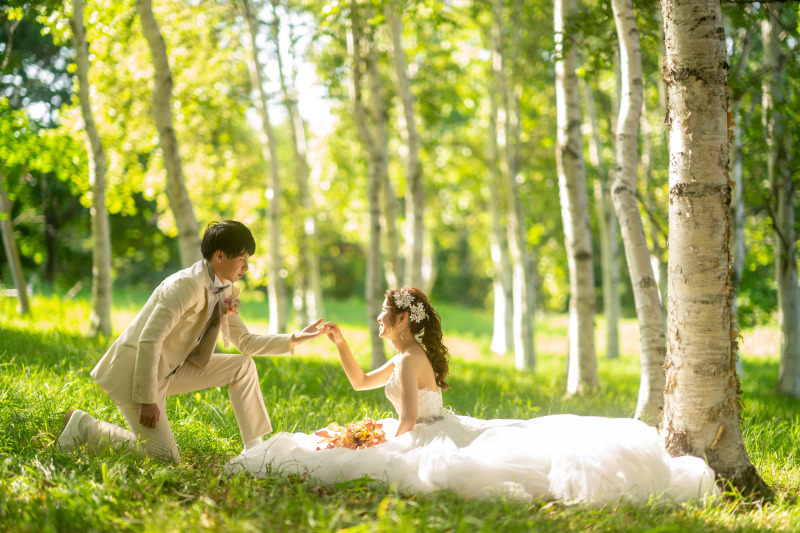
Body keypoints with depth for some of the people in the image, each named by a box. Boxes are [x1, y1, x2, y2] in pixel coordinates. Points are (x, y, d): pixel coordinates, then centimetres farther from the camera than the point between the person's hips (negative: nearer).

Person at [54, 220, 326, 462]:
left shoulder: (225, 292, 5)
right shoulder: (187, 285, -24)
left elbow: (245, 342, 12)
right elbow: (149, 340, -26)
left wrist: (294, 340, 2)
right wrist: (147, 401, -25)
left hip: (170, 370, 9)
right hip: (136, 370, -9)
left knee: (243, 366, 2)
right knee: (164, 457, -13)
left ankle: (255, 450, 7)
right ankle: (86, 426, 2)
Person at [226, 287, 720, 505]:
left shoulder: (411, 361, -13)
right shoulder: (407, 358, 19)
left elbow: (407, 421, -19)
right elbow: (361, 381, 32)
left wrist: (376, 448, -6)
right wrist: (340, 341, 23)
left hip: (435, 440, -10)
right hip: (449, 432, 10)